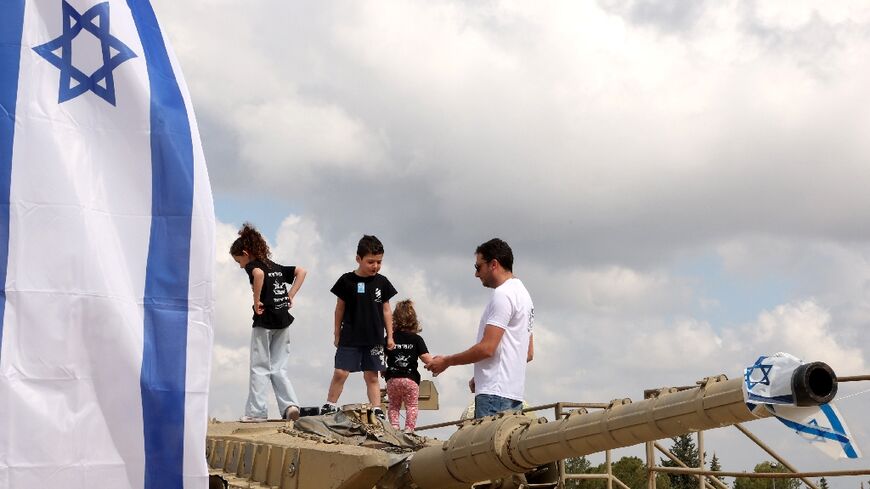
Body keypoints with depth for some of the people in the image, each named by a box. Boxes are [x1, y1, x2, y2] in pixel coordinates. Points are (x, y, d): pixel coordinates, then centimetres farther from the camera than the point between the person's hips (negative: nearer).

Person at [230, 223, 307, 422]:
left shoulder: (253, 265, -5)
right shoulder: (276, 267, 16)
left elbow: (258, 273, -29)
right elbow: (301, 271, 16)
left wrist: (256, 301, -20)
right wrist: (290, 296, 10)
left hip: (264, 320, -7)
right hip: (283, 320, 7)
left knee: (260, 368, 2)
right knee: (279, 368, 11)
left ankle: (256, 411, 4)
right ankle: (290, 404, -4)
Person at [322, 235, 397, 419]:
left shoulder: (382, 282, 3)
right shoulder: (347, 280, -3)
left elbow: (386, 310, 9)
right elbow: (340, 308, 4)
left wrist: (390, 336, 7)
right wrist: (337, 334, 6)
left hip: (374, 338, 2)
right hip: (350, 337, -2)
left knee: (372, 376, 6)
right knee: (340, 373, -5)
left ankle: (377, 410, 8)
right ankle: (330, 406, 6)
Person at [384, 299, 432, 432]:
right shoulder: (416, 339, -2)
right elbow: (427, 359, -9)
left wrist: (383, 371, 20)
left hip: (392, 379, 1)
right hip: (411, 379, -1)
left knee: (393, 406, 17)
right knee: (411, 406, 10)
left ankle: (394, 426, 0)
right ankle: (409, 429, -2)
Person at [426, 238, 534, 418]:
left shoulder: (503, 295, -10)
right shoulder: (523, 294, 23)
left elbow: (487, 348, -17)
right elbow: (529, 353, 25)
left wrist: (447, 361, -4)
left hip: (494, 394, -10)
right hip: (514, 393, 10)